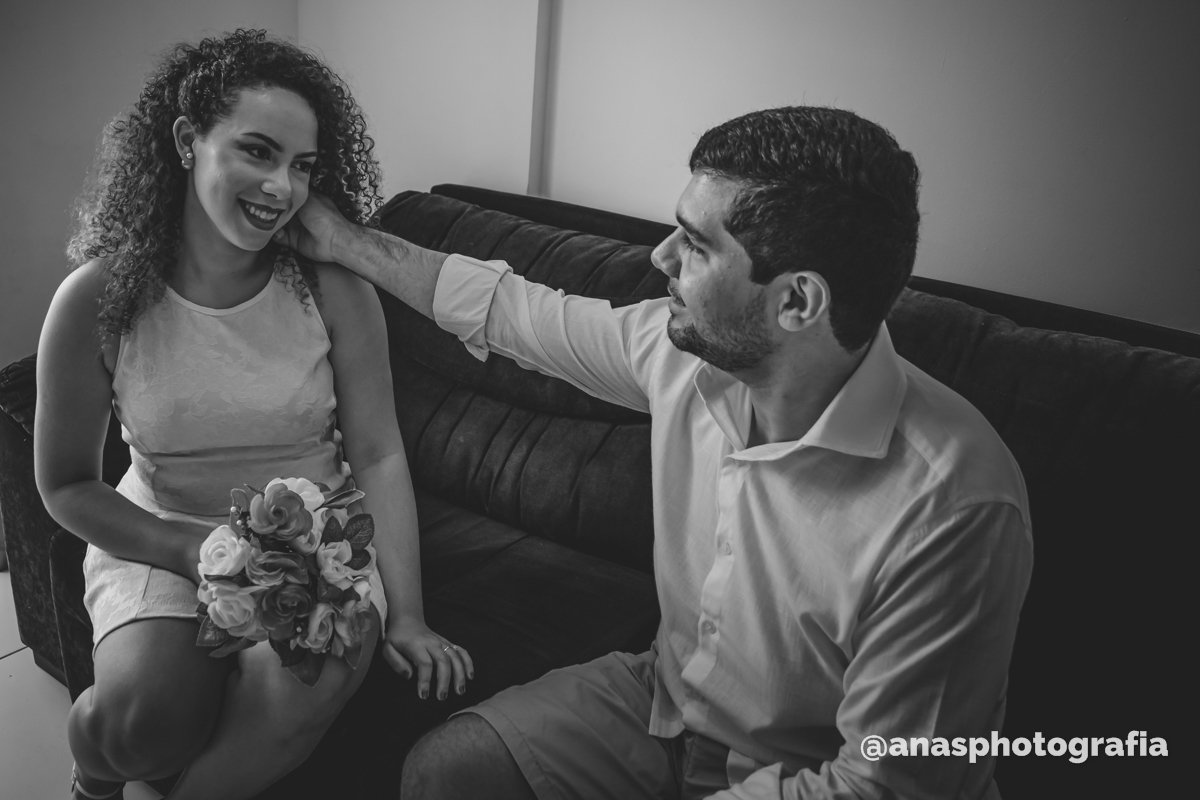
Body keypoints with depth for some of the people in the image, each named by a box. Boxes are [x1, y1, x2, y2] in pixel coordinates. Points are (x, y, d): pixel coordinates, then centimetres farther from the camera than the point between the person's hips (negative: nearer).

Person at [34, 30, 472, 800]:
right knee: (142, 718, -23)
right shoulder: (98, 299, -12)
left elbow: (379, 455, -11)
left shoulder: (333, 287, -13)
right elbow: (67, 484, -2)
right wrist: (195, 553, -17)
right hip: (159, 537, 1)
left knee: (313, 684, -29)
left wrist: (405, 614, -17)